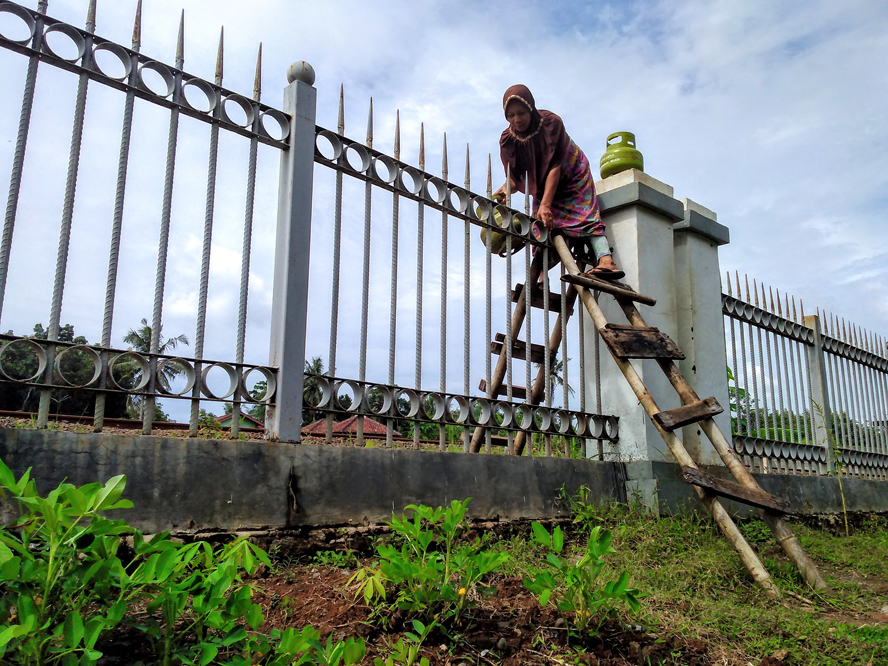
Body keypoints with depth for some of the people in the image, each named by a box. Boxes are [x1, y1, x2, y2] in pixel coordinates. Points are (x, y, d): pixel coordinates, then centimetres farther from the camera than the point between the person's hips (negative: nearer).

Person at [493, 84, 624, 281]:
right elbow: (515, 177, -16)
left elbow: (554, 167, -34)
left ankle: (606, 261, -40)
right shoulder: (507, 139, -17)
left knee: (586, 215, -22)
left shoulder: (551, 123, -29)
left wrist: (545, 204, -44)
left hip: (572, 175, -4)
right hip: (542, 183, 4)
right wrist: (504, 190, -40)